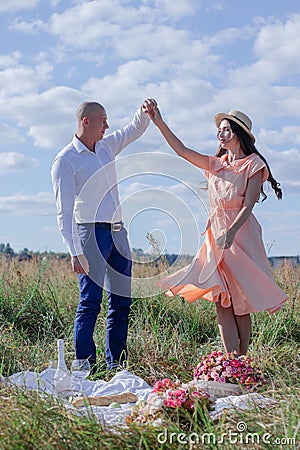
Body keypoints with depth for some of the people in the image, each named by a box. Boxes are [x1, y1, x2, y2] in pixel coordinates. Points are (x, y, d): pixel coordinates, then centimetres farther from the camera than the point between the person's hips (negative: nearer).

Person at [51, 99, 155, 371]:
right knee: (91, 302, -11)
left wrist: (145, 112, 9)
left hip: (118, 233, 7)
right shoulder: (65, 160, -6)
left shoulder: (107, 146, 15)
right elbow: (64, 211, -12)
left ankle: (116, 365, 14)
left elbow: (135, 129, 32)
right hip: (92, 234, -7)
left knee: (122, 302, 7)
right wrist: (75, 252, -20)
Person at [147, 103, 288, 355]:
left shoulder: (253, 164, -1)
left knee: (240, 306, 0)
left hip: (240, 235, -5)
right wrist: (160, 124, 2)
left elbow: (248, 205, -11)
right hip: (216, 237, 5)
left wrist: (231, 231, -25)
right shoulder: (216, 165, 16)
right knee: (222, 305, -2)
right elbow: (182, 151, 11)